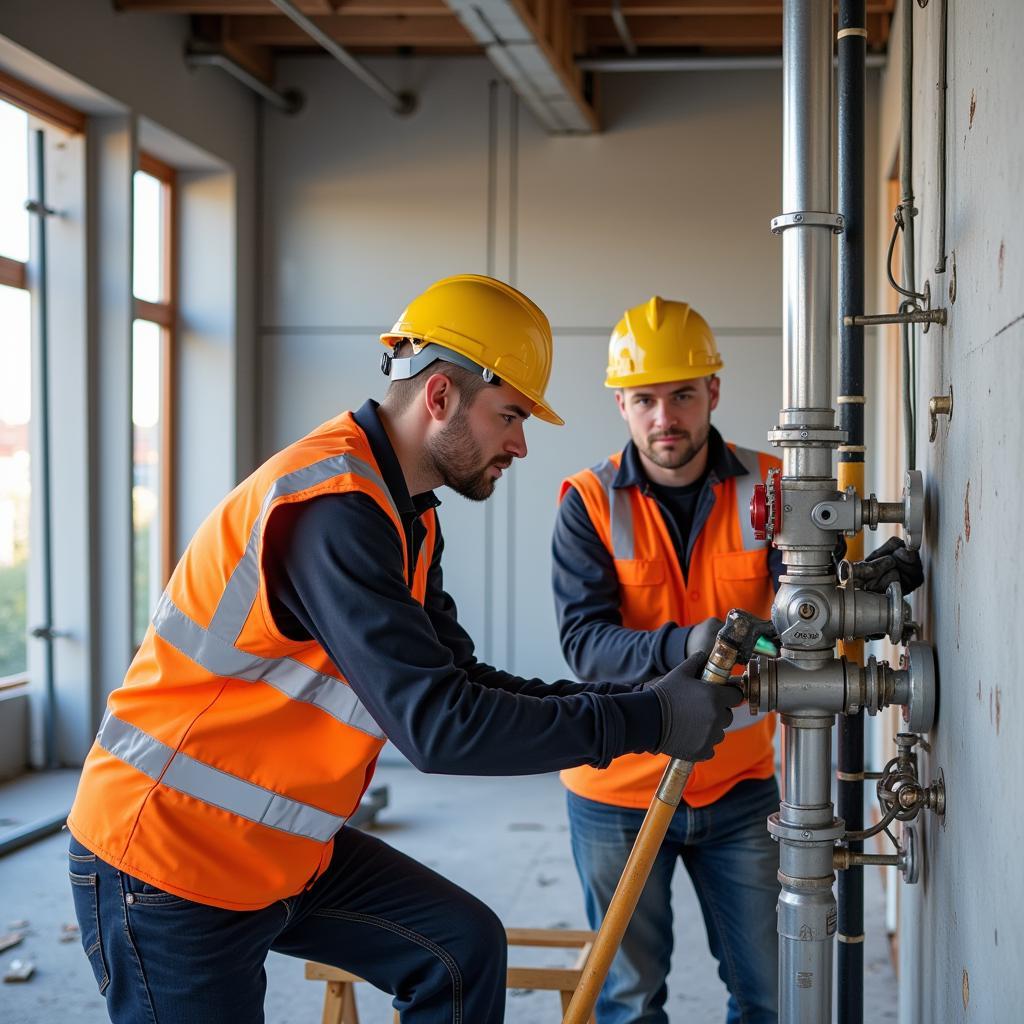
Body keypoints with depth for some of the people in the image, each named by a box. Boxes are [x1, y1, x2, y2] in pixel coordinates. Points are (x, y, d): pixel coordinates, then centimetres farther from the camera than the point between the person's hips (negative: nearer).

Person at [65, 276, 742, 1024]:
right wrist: (645, 721, -24)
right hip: (167, 861, -9)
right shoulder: (331, 508, -27)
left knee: (463, 948, 8)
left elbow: (461, 680, 5)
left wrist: (635, 696, -4)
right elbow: (436, 723, -31)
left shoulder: (405, 513, 6)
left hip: (280, 847, 9)